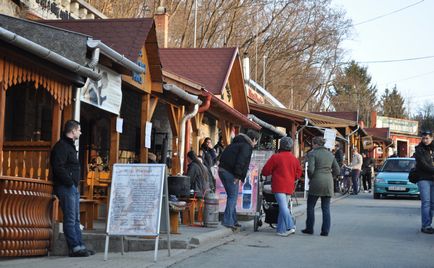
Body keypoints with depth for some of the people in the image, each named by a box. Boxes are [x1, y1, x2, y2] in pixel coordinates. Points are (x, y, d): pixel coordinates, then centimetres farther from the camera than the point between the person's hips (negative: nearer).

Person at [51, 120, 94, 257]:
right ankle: (75, 248, -8)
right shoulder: (61, 146, -12)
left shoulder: (70, 146, 20)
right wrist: (70, 182, -18)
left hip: (73, 187, 11)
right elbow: (58, 168, -21)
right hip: (66, 187, -11)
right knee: (70, 219, -8)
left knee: (76, 219, 11)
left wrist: (75, 183, 12)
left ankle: (80, 246, 15)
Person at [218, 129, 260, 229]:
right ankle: (227, 221, -9)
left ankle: (233, 220, 20)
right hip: (230, 172, -9)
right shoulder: (246, 146, -7)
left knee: (232, 196, 16)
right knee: (233, 196, -5)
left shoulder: (237, 143, 22)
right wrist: (238, 176, -18)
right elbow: (241, 161, -19)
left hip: (222, 169, 9)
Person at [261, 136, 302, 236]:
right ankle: (281, 229, 16)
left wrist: (273, 172, 18)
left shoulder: (276, 157, -7)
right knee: (284, 207, 13)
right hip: (290, 187, 6)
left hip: (279, 186, -6)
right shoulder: (294, 159, 8)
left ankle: (290, 227, -26)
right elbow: (298, 173, 13)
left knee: (283, 207, -12)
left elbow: (265, 171, -3)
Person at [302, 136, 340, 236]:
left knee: (310, 206, 10)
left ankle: (309, 228, 13)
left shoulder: (312, 154, -6)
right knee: (326, 208, 7)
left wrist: (310, 178, 1)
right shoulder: (330, 154, 11)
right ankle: (325, 231, 5)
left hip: (316, 183, -5)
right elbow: (337, 170, 9)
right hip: (328, 183, 5)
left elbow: (310, 169, -16)